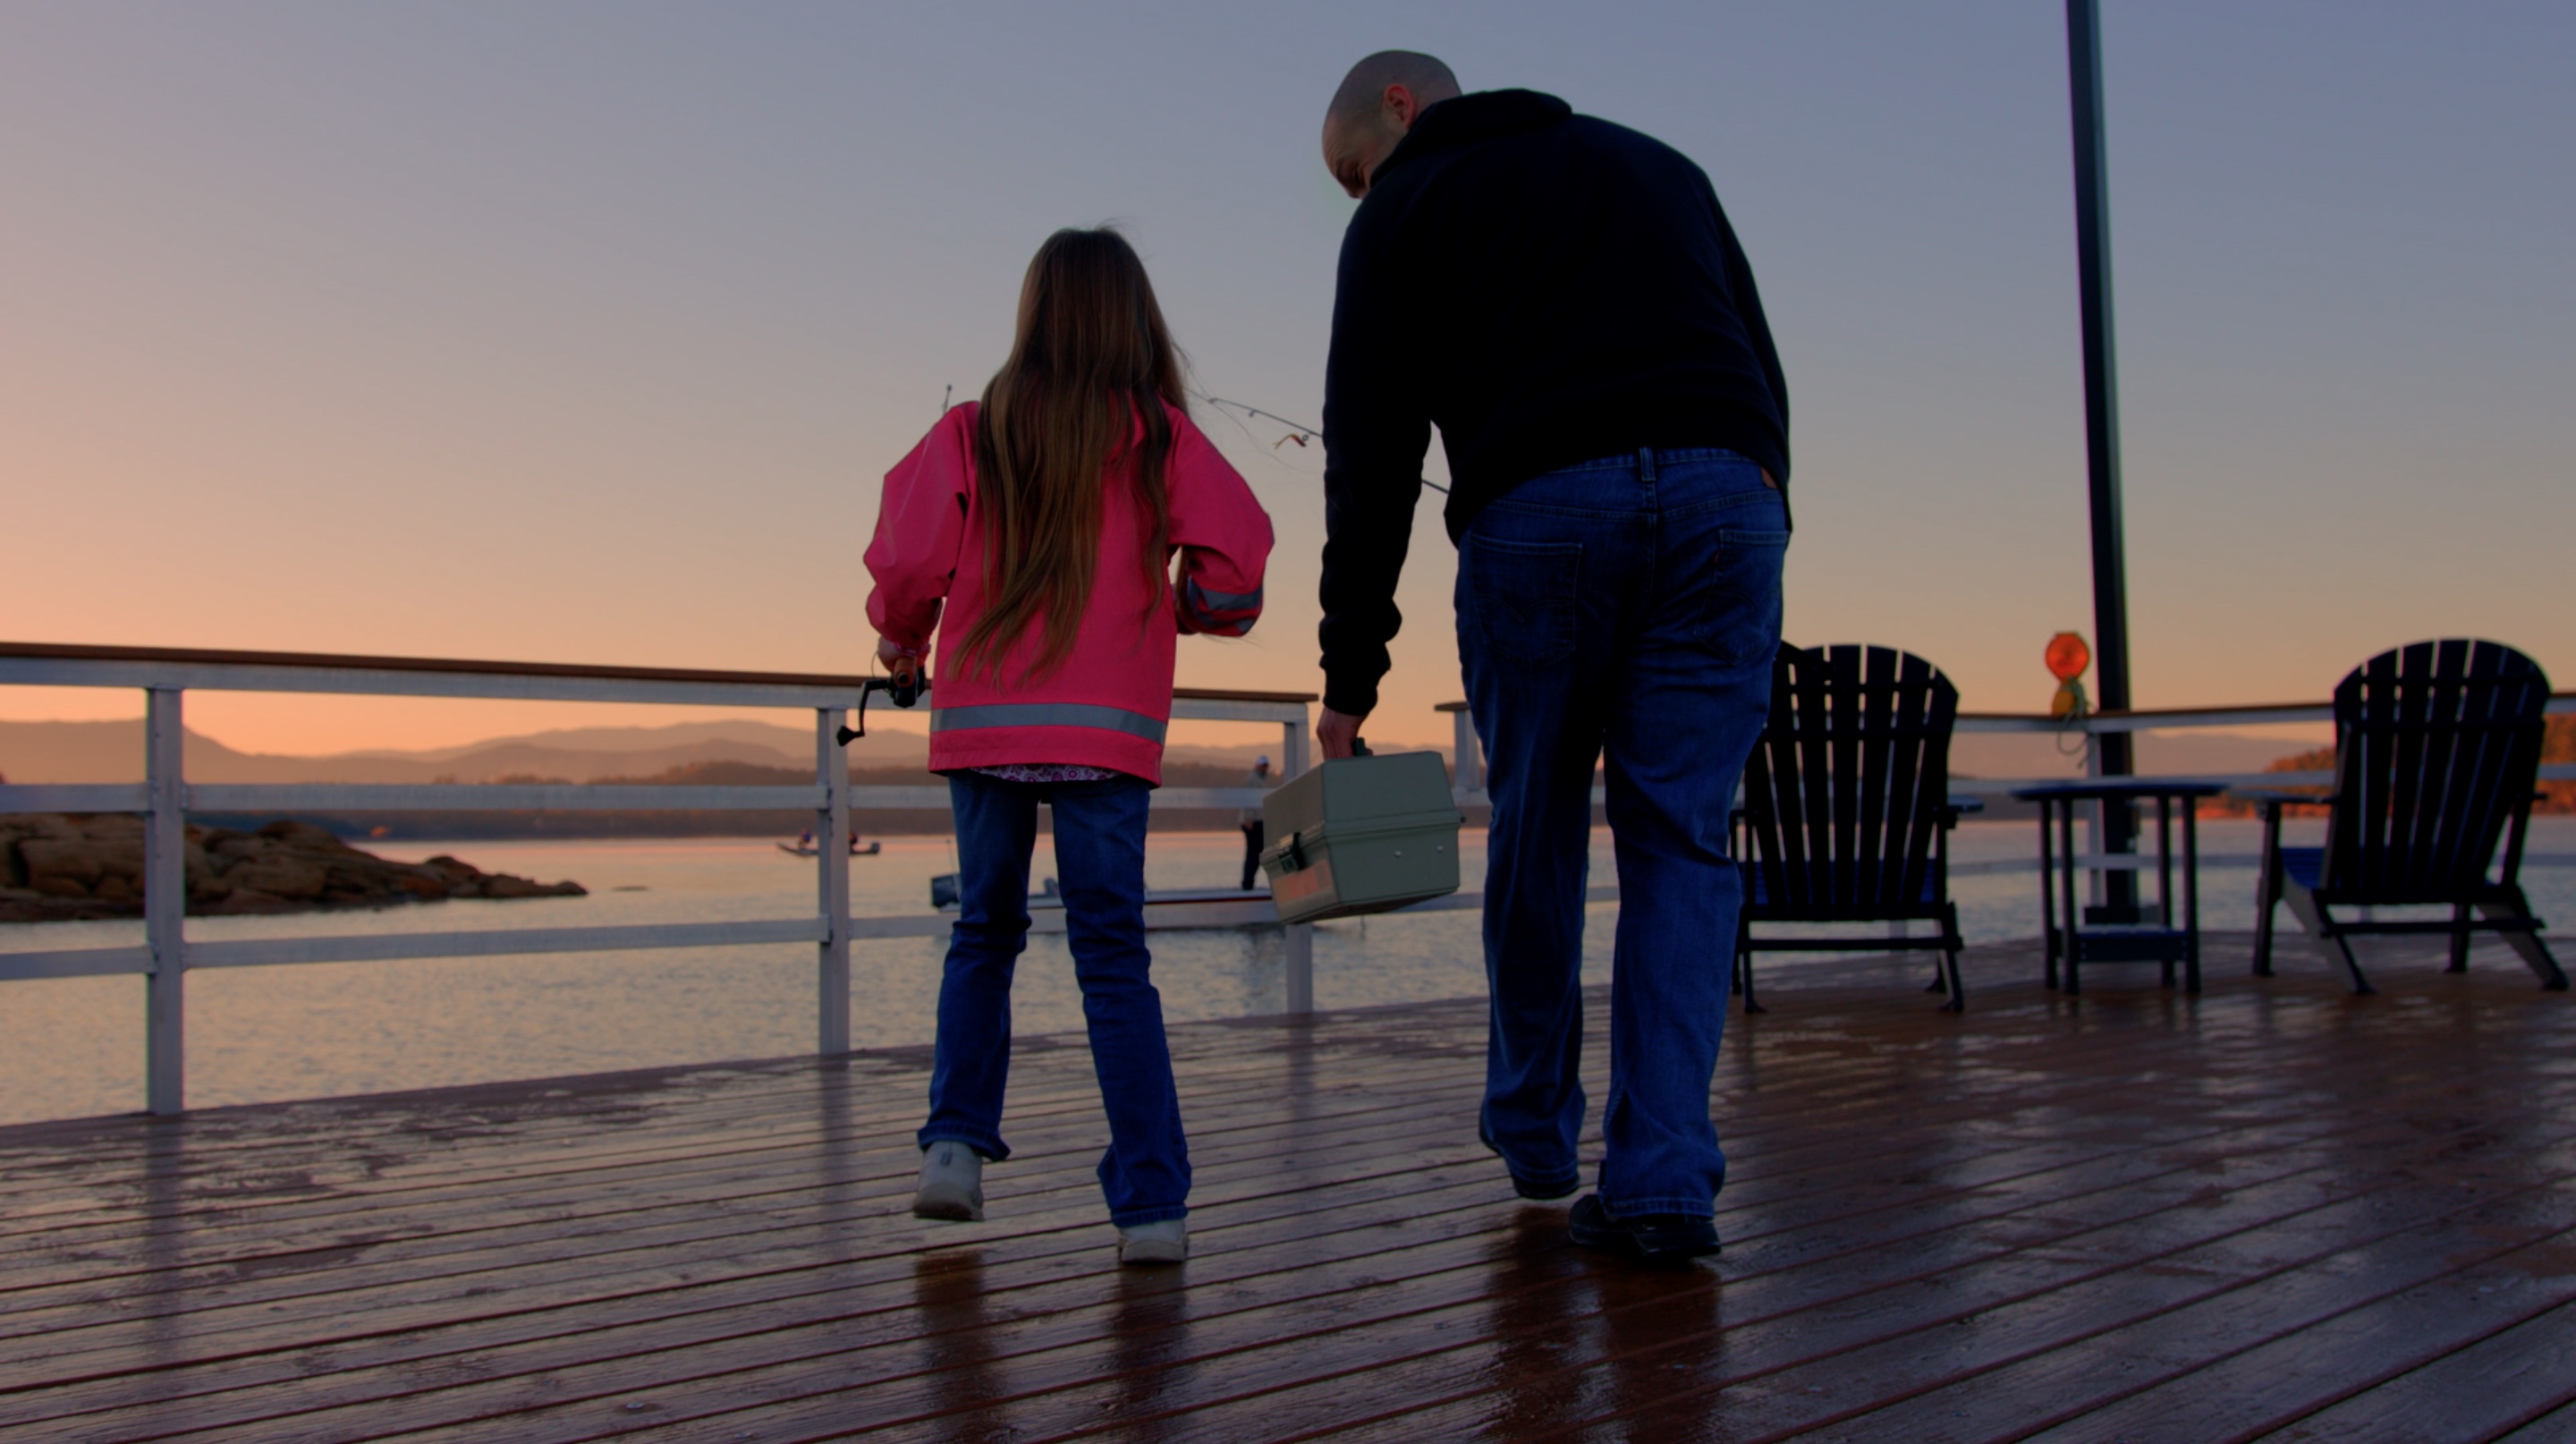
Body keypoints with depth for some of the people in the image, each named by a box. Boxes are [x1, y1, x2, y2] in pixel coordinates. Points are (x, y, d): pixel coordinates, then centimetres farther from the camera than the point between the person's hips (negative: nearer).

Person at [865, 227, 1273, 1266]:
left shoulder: (971, 435, 2)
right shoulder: (1162, 439, 1)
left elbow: (908, 559, -4)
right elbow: (1234, 557, -8)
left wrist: (901, 637, 16)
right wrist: (1191, 609, 14)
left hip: (981, 720, 1)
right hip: (1108, 727, -1)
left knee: (984, 932, 19)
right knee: (1113, 954, 2)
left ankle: (956, 1142, 9)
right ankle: (1151, 1204, -2)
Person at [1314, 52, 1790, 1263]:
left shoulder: (1407, 208, 16)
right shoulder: (1656, 162, 30)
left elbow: (1369, 456, 9)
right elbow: (1759, 366, 21)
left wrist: (1351, 676, 9)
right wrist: (1754, 544, 17)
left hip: (1536, 513, -3)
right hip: (1725, 497, 3)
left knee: (1535, 833, 13)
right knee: (1680, 842, 6)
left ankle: (1534, 1133, 27)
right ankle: (1660, 1180, 0)